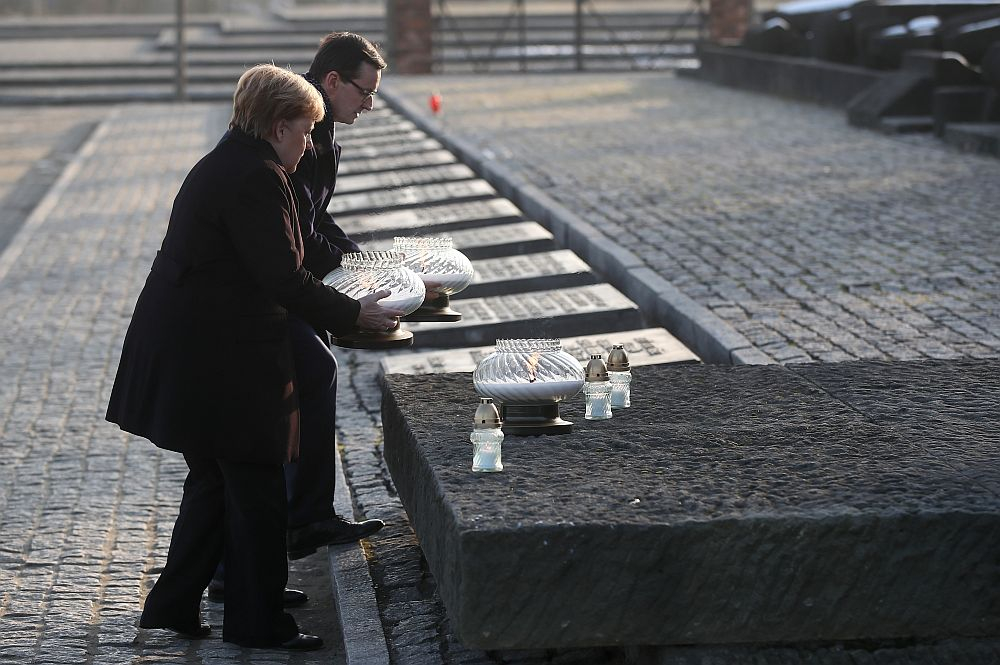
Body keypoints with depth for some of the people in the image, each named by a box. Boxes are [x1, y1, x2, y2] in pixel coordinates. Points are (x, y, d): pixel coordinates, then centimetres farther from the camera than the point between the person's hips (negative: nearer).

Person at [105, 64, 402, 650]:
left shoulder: (223, 166, 15)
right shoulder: (256, 179, -18)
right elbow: (283, 279, -21)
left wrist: (341, 306, 18)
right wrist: (354, 314, -11)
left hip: (193, 354, 11)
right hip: (222, 363, -11)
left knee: (213, 482, 18)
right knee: (257, 488, 0)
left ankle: (173, 608, 23)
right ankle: (258, 620, 9)